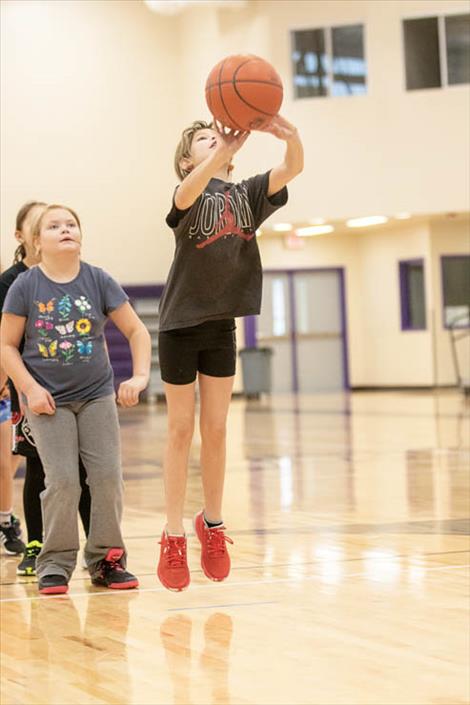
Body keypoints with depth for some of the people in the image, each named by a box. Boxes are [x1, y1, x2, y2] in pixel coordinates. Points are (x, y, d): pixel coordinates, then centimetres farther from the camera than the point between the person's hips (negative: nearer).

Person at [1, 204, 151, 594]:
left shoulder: (99, 281, -2)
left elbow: (137, 330, 3)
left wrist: (140, 375, -10)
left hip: (97, 396, 2)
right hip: (49, 401, -2)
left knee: (108, 476, -2)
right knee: (63, 481, -10)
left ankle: (106, 559, 13)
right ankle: (55, 564, 4)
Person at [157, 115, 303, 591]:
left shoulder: (247, 193, 5)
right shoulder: (190, 191, -7)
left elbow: (293, 168, -12)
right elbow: (187, 193, -33)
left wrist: (291, 137, -36)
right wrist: (225, 150, -51)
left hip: (221, 324, 4)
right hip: (180, 324, -4)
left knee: (215, 429, 8)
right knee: (181, 430, 1)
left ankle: (212, 523, 21)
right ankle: (174, 535, 6)